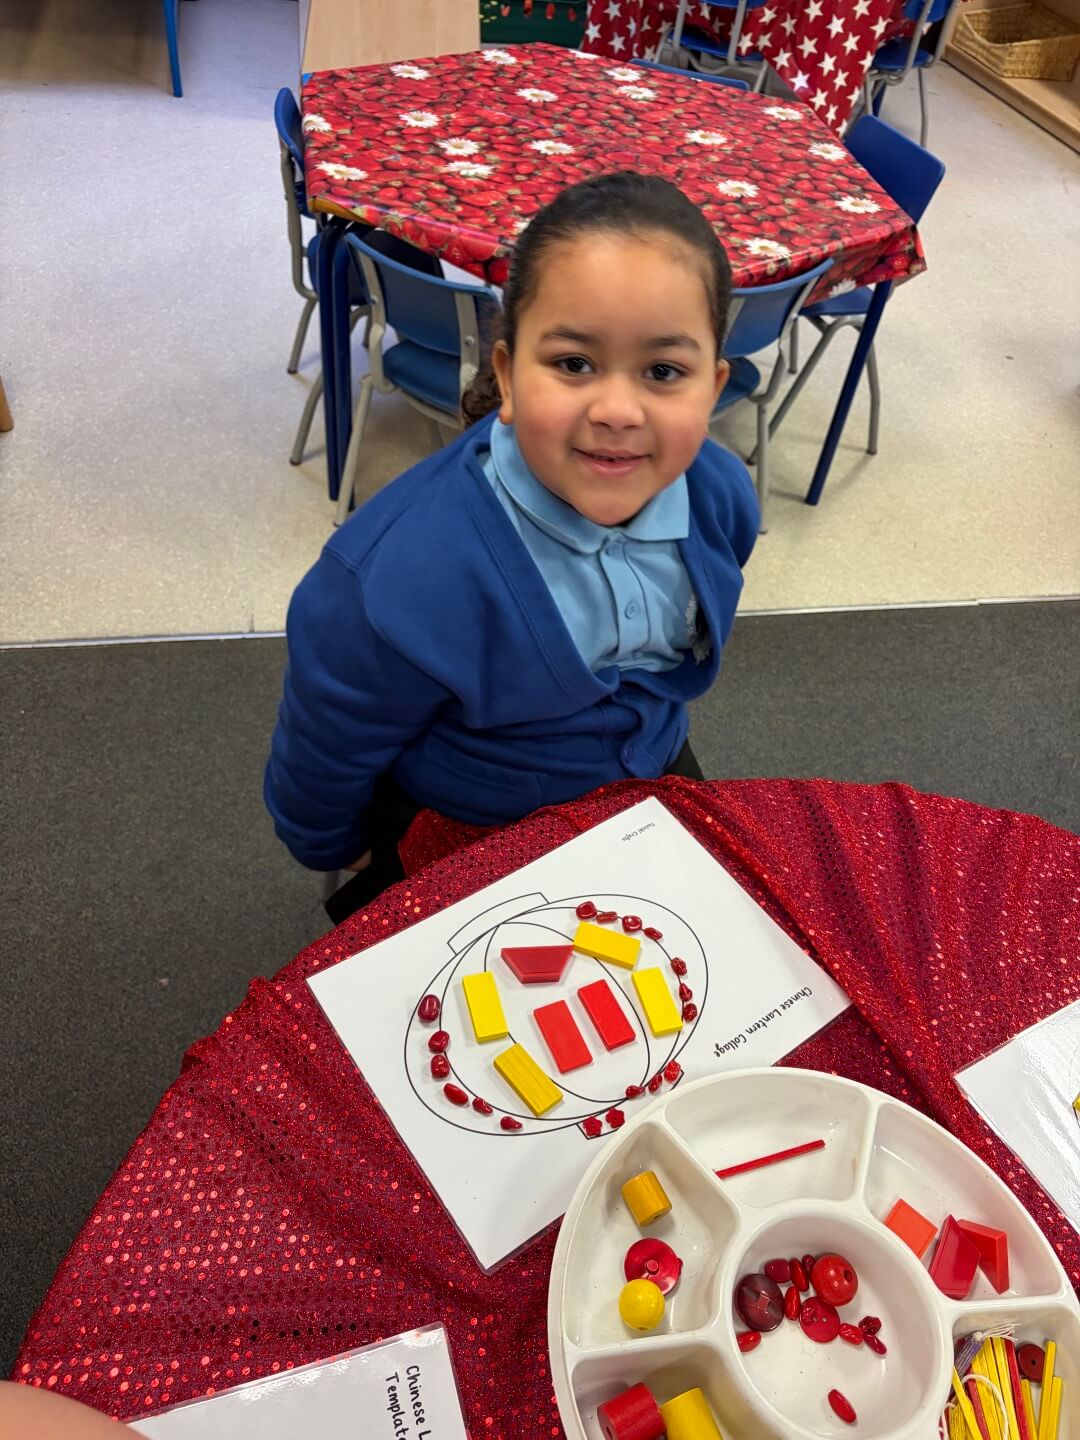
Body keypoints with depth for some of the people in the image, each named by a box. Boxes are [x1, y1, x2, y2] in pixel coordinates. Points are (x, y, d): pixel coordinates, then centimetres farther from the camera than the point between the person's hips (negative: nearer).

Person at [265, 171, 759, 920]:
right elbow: (326, 757, -19)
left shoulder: (722, 498, -21)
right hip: (461, 843, -5)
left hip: (652, 780, 6)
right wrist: (342, 858, -1)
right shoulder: (399, 585, -39)